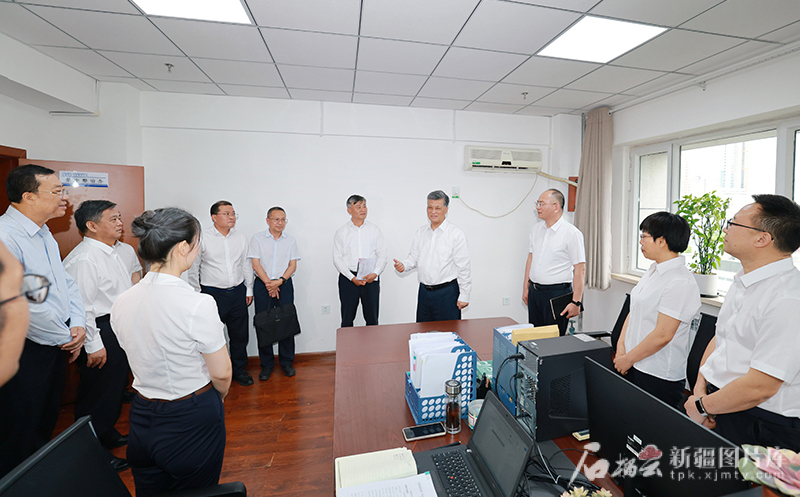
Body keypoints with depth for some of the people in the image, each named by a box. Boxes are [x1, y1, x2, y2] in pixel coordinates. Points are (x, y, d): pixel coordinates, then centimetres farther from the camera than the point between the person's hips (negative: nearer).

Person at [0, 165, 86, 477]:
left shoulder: (44, 234, 8)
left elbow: (66, 282, 11)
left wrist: (78, 325, -2)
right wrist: (66, 338, -13)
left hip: (58, 344, 9)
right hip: (26, 352, -9)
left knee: (46, 423, 24)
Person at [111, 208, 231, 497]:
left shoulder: (121, 303, -7)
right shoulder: (199, 305, -27)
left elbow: (143, 361, 6)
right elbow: (221, 374, -17)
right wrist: (219, 395, 5)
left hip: (142, 417, 6)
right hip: (193, 421, -5)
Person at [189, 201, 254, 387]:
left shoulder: (241, 237, 6)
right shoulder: (203, 237, -6)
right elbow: (193, 268, 0)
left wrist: (249, 289, 11)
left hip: (238, 293, 4)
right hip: (212, 294, -3)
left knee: (240, 334, 12)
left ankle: (239, 370, 30)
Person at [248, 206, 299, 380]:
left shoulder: (290, 241, 8)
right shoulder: (257, 238, 3)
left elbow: (293, 265, 3)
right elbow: (256, 264, -3)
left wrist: (280, 281, -12)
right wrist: (269, 284, -11)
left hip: (284, 284, 1)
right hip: (262, 285, -1)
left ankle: (286, 362, 18)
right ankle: (266, 365, 17)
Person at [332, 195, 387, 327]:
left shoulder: (375, 230, 7)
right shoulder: (341, 232, 4)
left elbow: (382, 255, 4)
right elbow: (337, 258, -1)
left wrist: (375, 273, -14)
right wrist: (352, 278, -12)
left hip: (371, 278, 1)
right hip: (348, 278, -1)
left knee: (372, 319, 6)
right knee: (347, 319, 6)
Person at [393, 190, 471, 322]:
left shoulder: (456, 233, -8)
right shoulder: (420, 232, 9)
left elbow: (463, 268, -9)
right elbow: (414, 257, 14)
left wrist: (464, 296, -10)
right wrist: (403, 265, -8)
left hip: (447, 292, -5)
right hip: (424, 291, 5)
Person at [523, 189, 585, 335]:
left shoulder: (572, 233, -11)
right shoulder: (536, 229, 8)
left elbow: (580, 269, -12)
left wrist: (576, 302, -14)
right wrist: (526, 287, 14)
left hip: (557, 293, -6)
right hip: (534, 292, 6)